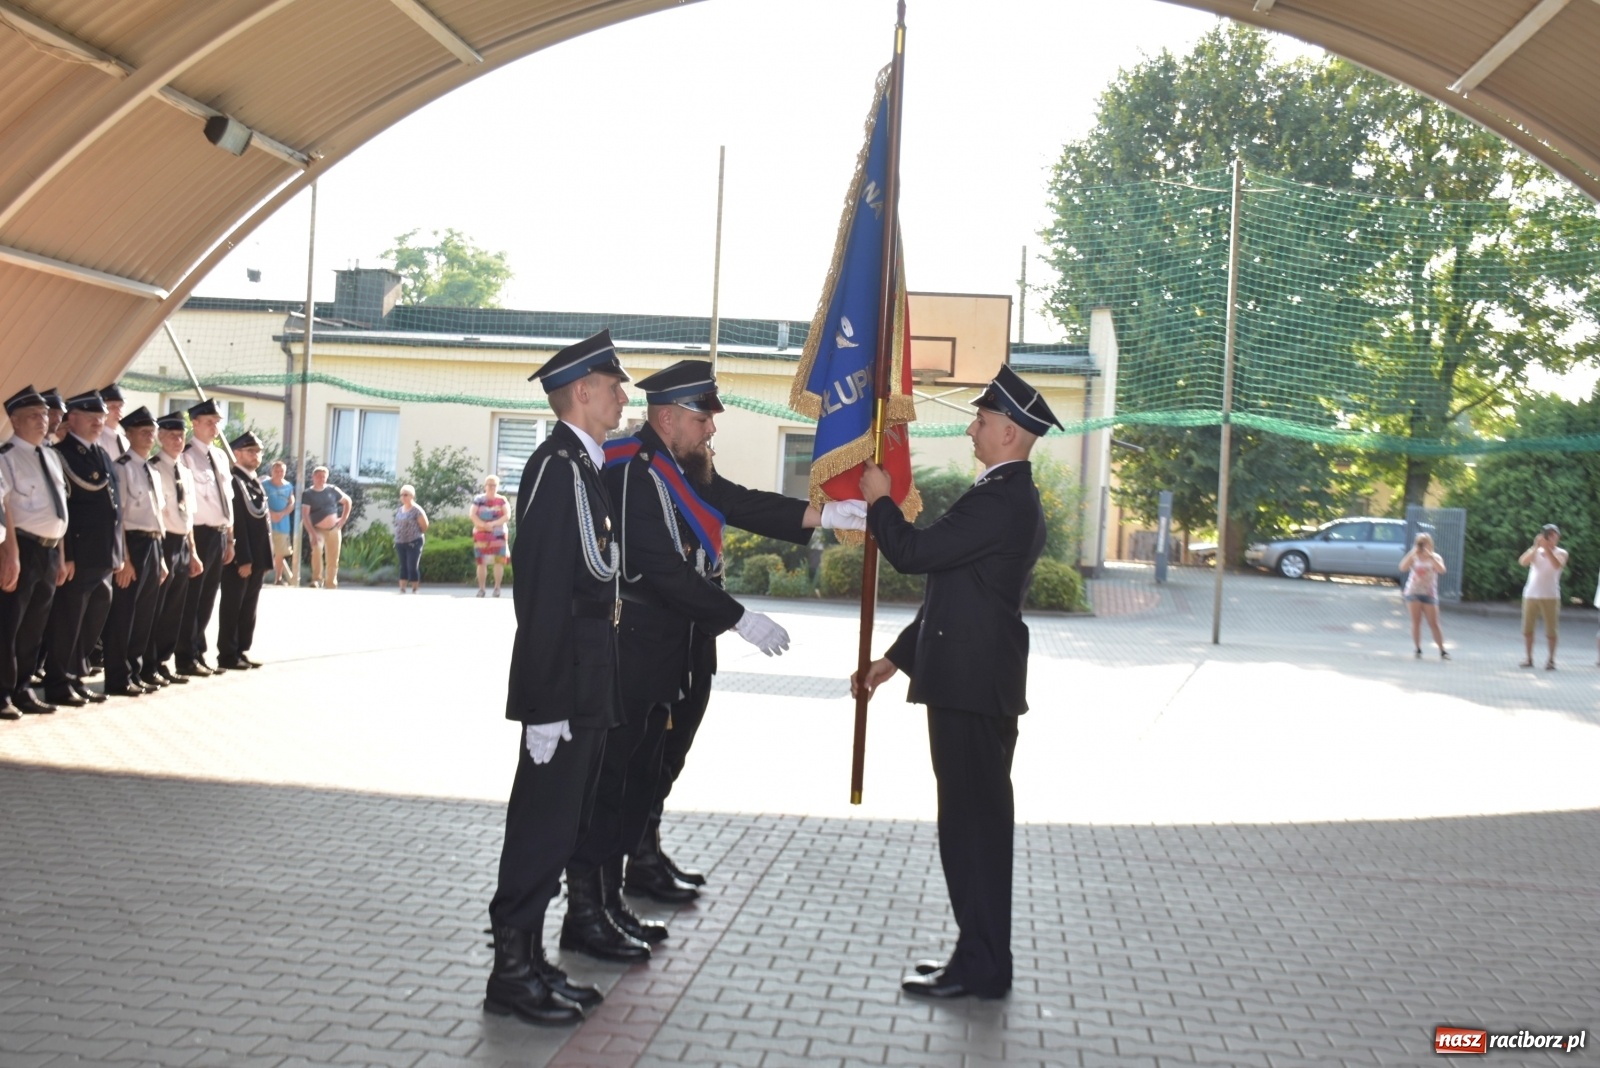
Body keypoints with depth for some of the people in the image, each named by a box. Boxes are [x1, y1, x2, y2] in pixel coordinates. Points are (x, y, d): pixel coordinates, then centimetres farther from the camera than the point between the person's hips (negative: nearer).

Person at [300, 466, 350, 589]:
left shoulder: (332, 490, -2)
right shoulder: (308, 494, -9)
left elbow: (348, 501, 12)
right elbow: (305, 515, -17)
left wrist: (344, 519, 2)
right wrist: (312, 533, -28)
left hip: (334, 529, 3)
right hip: (317, 530, -3)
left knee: (332, 559, 4)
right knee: (317, 550, -30)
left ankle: (330, 585, 18)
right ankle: (317, 579, -21)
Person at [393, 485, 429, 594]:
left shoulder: (416, 510, -11)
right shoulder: (399, 510, 10)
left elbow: (425, 525, -7)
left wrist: (416, 535, 4)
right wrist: (397, 537, 12)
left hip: (413, 543, -6)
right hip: (400, 543, 6)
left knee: (412, 567, -6)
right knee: (403, 567, 9)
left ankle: (414, 590, 1)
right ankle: (402, 590, 11)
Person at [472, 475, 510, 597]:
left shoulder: (502, 500, 4)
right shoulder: (478, 499, 5)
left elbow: (507, 515, -7)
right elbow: (472, 514, -4)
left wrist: (493, 524, -17)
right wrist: (483, 525, -18)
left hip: (498, 534, 0)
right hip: (481, 534, 0)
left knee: (499, 560, -7)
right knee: (481, 562, -1)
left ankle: (497, 587, 0)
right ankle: (481, 588, 4)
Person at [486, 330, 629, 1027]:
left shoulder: (585, 466, 14)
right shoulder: (557, 464, -16)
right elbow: (543, 590, -21)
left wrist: (594, 692, 16)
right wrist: (547, 703, -22)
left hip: (588, 685, 10)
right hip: (563, 686, -10)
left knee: (561, 825, 15)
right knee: (543, 827, -1)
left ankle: (531, 962, 26)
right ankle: (512, 975, 10)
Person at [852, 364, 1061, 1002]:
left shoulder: (1002, 501, -18)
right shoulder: (1008, 496, 17)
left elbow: (913, 554, -21)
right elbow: (953, 590, 21)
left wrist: (880, 501, -2)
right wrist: (895, 659, 22)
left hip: (973, 686, -11)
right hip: (975, 681, 11)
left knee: (974, 822, -4)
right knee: (976, 821, 15)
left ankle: (981, 968, 4)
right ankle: (980, 955, 24)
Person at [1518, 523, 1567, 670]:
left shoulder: (1561, 553, 3)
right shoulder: (1535, 551, 9)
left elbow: (1557, 565, -19)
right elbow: (1523, 562, -11)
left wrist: (1547, 548, -26)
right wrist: (1536, 547, -21)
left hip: (1550, 596, -2)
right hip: (1531, 595, 2)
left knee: (1551, 630, -2)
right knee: (1527, 628, 4)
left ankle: (1551, 659, 5)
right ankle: (1528, 658, 12)